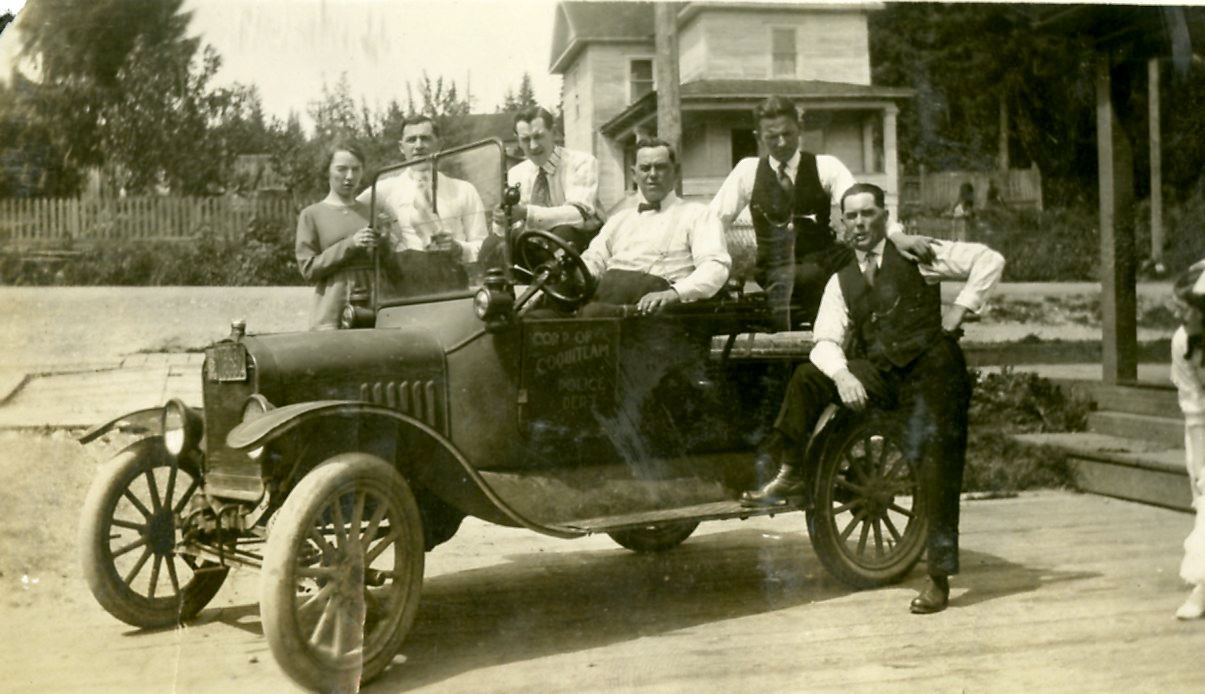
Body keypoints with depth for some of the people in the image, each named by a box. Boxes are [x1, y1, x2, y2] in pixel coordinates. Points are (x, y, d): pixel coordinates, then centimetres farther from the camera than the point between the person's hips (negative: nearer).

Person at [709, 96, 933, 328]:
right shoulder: (748, 170, 5)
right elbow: (716, 218, 5)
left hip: (820, 272, 0)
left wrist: (897, 235, -31)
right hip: (772, 273, 0)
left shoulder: (826, 166, 1)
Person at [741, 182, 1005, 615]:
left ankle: (940, 578, -5)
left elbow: (990, 261, 1)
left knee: (937, 470, -12)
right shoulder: (841, 282, 14)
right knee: (808, 378, -17)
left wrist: (957, 312, -5)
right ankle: (789, 475, -9)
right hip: (879, 375, 4)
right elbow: (826, 340, 2)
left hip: (931, 371, -4)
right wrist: (842, 374, -19)